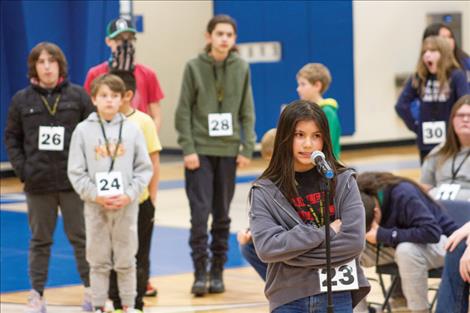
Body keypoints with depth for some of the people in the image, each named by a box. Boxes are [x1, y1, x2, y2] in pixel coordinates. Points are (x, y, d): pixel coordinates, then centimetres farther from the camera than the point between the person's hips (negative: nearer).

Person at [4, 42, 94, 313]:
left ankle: (91, 290, 15)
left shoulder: (78, 96, 0)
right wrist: (22, 169, -2)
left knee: (81, 237, 5)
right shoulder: (22, 100, 3)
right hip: (38, 184, 1)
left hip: (73, 181, -1)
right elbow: (12, 138, 8)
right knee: (40, 240, 9)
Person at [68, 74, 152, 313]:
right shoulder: (83, 130, -1)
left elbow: (144, 168, 2)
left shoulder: (132, 129, 1)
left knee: (126, 260, 8)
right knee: (98, 260, 6)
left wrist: (129, 195, -10)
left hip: (127, 206, 0)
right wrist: (96, 195, -12)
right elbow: (76, 172, -2)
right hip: (95, 206, 0)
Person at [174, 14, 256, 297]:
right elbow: (184, 111, -3)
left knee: (222, 214, 8)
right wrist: (188, 148, -10)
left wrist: (247, 148, -2)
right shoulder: (194, 67, -2)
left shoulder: (241, 68, 4)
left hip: (228, 150, 2)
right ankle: (200, 272, -3)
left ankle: (218, 272, 16)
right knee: (200, 212, -8)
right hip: (200, 150, -2)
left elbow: (247, 111, 6)